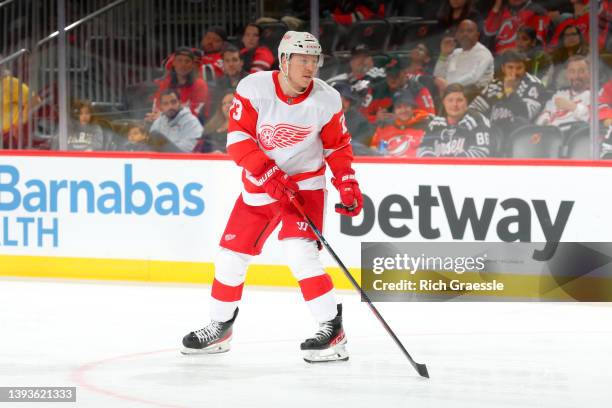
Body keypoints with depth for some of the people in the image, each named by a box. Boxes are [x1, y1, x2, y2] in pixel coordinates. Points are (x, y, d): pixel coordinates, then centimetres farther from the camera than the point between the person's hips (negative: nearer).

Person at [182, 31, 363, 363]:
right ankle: (220, 327, 28)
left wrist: (348, 186, -7)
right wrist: (270, 176, -27)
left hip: (305, 183, -2)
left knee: (299, 252, -24)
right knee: (231, 257, 6)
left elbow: (338, 147, 3)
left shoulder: (327, 100, -11)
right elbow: (238, 139, -17)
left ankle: (333, 331, -19)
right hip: (259, 184, 2)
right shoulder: (253, 88, -16)